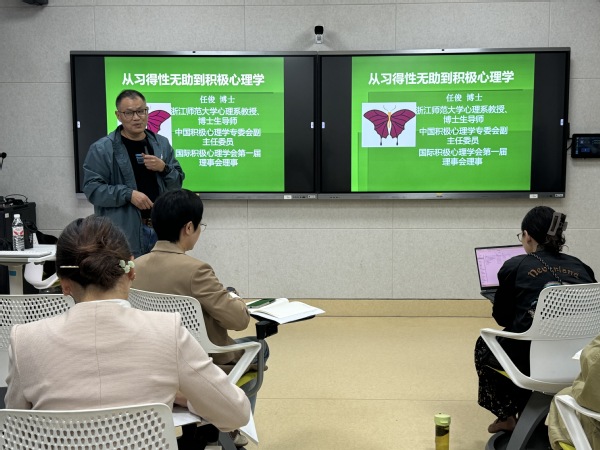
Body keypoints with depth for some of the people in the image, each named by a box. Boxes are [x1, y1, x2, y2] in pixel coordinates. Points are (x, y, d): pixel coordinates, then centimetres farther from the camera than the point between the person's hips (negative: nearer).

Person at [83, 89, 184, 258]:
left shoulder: (162, 144, 11)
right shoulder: (101, 149, -4)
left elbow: (178, 183, 13)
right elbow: (92, 187, -9)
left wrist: (164, 168, -8)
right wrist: (128, 194, -19)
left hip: (161, 228, 5)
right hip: (124, 233, -5)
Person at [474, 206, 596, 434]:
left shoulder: (515, 266, -3)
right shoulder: (581, 268, 8)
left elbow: (502, 318, 8)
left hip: (529, 360, -5)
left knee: (484, 346, 29)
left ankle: (506, 416, 34)